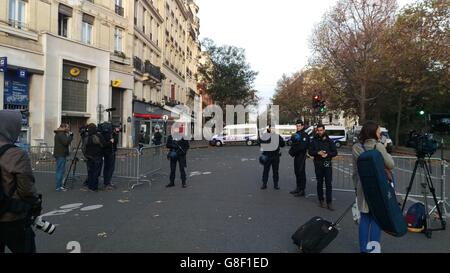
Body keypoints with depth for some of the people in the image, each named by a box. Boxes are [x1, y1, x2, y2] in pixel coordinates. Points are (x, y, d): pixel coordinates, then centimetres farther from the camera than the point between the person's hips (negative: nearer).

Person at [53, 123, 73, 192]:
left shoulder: (60, 134, 19)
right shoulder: (61, 134, -13)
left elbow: (66, 143, 19)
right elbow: (66, 142, -25)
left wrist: (70, 136, 8)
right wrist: (70, 136, -14)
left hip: (60, 154, 11)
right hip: (61, 155, -11)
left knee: (60, 171, 14)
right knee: (60, 171, -7)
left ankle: (59, 186, 20)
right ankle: (58, 187, -4)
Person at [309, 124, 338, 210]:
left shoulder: (329, 141, 3)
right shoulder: (314, 141, 4)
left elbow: (335, 152, 3)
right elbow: (310, 152, 2)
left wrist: (327, 154, -15)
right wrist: (318, 152, -16)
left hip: (327, 164, -1)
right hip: (318, 164, 1)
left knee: (328, 184, -3)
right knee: (319, 183, 10)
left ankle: (329, 202, 2)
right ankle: (321, 200, 21)